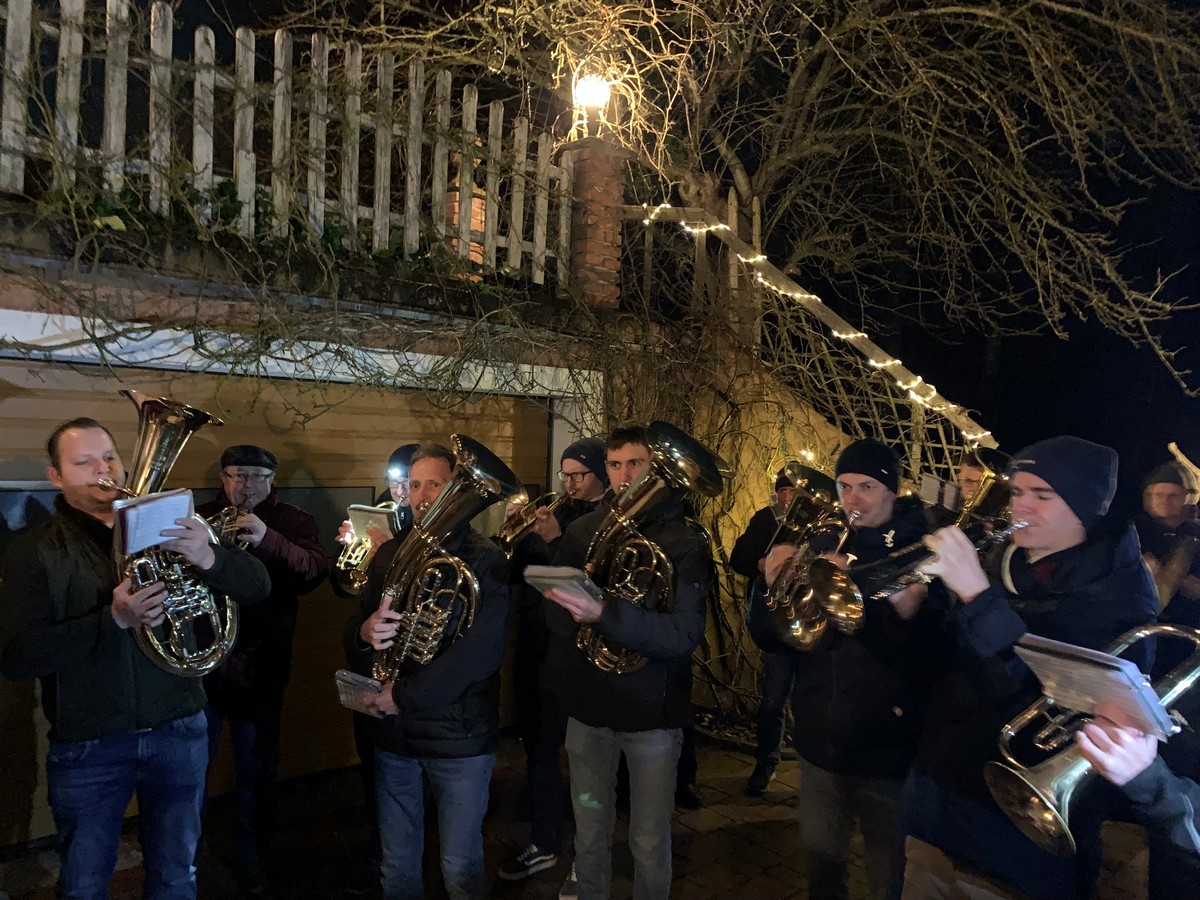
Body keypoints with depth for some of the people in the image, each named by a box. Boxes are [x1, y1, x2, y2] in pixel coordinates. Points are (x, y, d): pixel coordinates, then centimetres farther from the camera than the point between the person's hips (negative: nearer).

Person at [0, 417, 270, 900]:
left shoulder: (169, 530, 2)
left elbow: (256, 587, -4)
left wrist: (209, 558, -26)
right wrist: (112, 619, -27)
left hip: (178, 732, 2)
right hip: (87, 746, -1)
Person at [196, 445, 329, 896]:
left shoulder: (294, 522, 0)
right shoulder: (199, 517, 6)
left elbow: (315, 572, -17)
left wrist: (267, 540, -32)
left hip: (260, 668, -1)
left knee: (256, 771, 12)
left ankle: (250, 857, 32)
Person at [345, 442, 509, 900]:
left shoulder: (484, 559, -11)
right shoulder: (389, 554, 6)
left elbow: (484, 650, -21)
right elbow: (354, 634, 9)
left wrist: (404, 695, -20)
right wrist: (365, 633, -15)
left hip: (459, 737, -4)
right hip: (393, 734, 5)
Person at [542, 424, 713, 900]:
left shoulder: (685, 540, -10)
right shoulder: (583, 530, 0)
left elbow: (683, 635, -21)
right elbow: (556, 618, -3)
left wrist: (604, 614, -34)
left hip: (653, 712, -3)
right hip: (588, 705, 3)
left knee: (649, 843, 12)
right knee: (590, 834, 19)